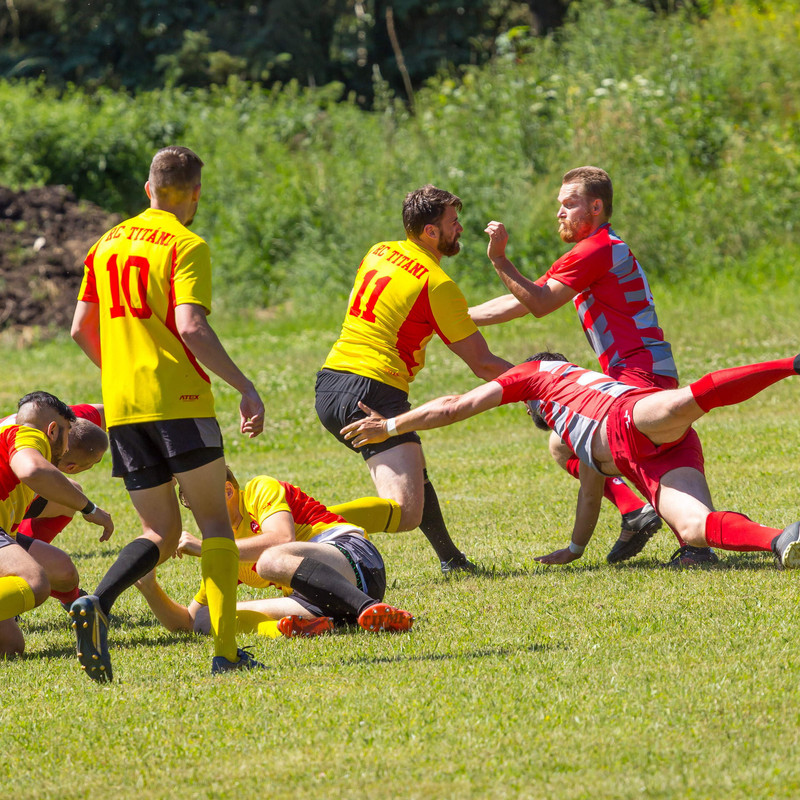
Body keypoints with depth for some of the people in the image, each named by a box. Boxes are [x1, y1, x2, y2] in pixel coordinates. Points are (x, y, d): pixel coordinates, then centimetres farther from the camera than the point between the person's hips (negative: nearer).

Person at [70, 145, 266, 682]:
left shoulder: (107, 244, 15)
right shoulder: (186, 245, -5)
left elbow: (81, 329, 18)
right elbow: (191, 327, -17)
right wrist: (246, 387, -14)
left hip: (121, 405, 6)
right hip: (179, 400, -6)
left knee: (160, 534, 10)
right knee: (215, 521, 5)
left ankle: (97, 603, -17)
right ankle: (226, 651, -3)